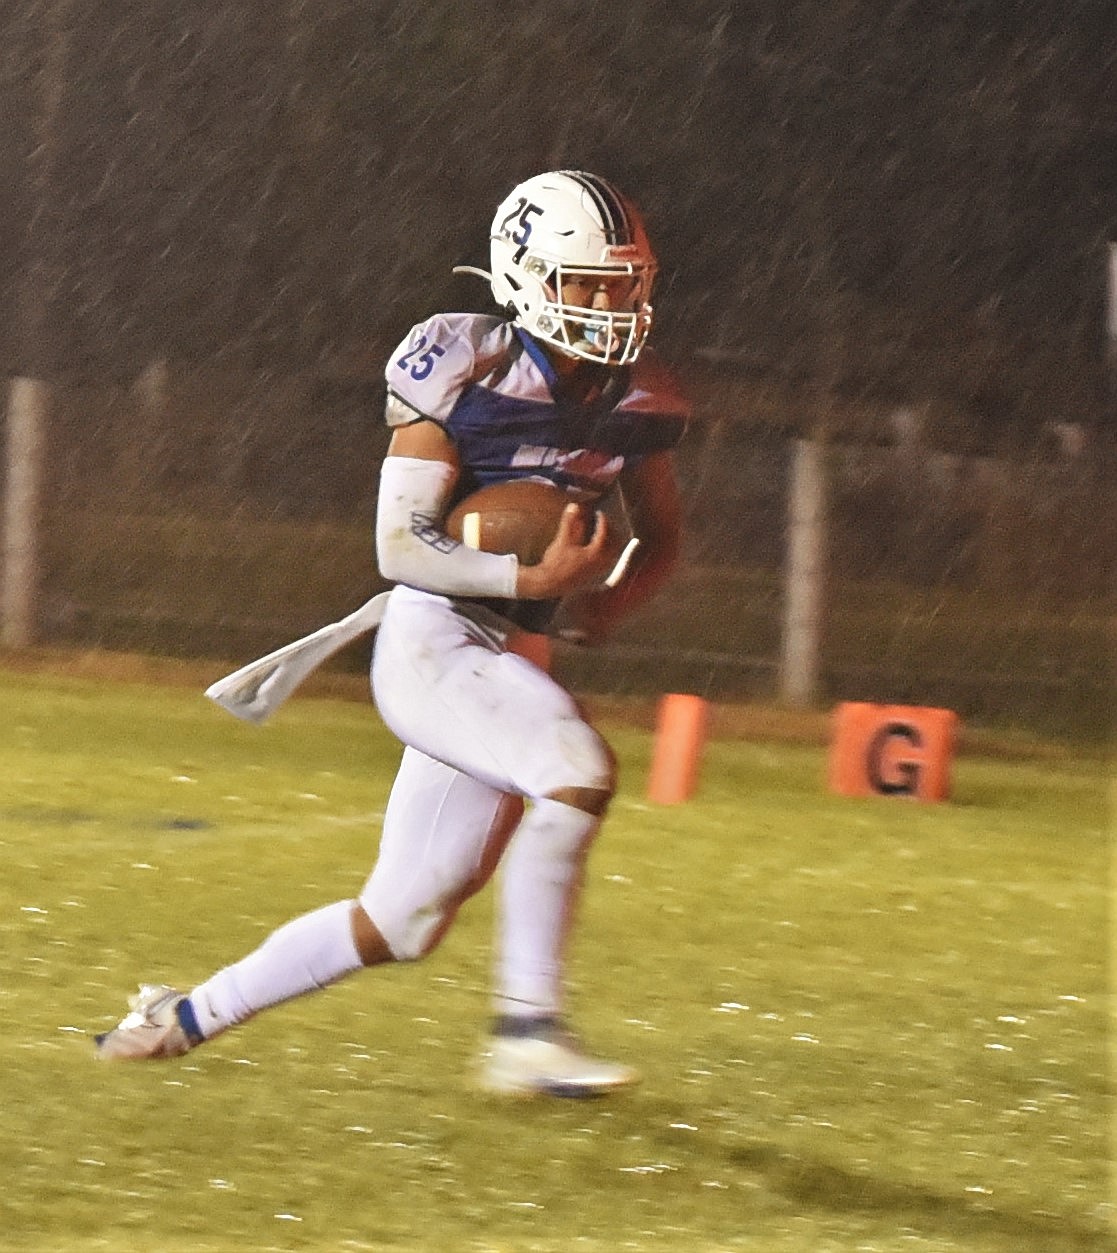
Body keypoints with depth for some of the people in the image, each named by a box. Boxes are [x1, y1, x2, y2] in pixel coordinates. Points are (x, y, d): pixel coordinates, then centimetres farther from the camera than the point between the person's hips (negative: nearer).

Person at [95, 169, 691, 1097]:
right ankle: (526, 1029, -24)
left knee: (400, 925, 8)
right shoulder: (466, 371, -12)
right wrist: (535, 580, -27)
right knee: (580, 772, -31)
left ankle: (189, 1015, 27)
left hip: (511, 663, 7)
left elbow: (660, 536, 20)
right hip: (430, 643, -7)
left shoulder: (636, 401, 6)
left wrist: (613, 599, -2)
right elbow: (400, 545, -14)